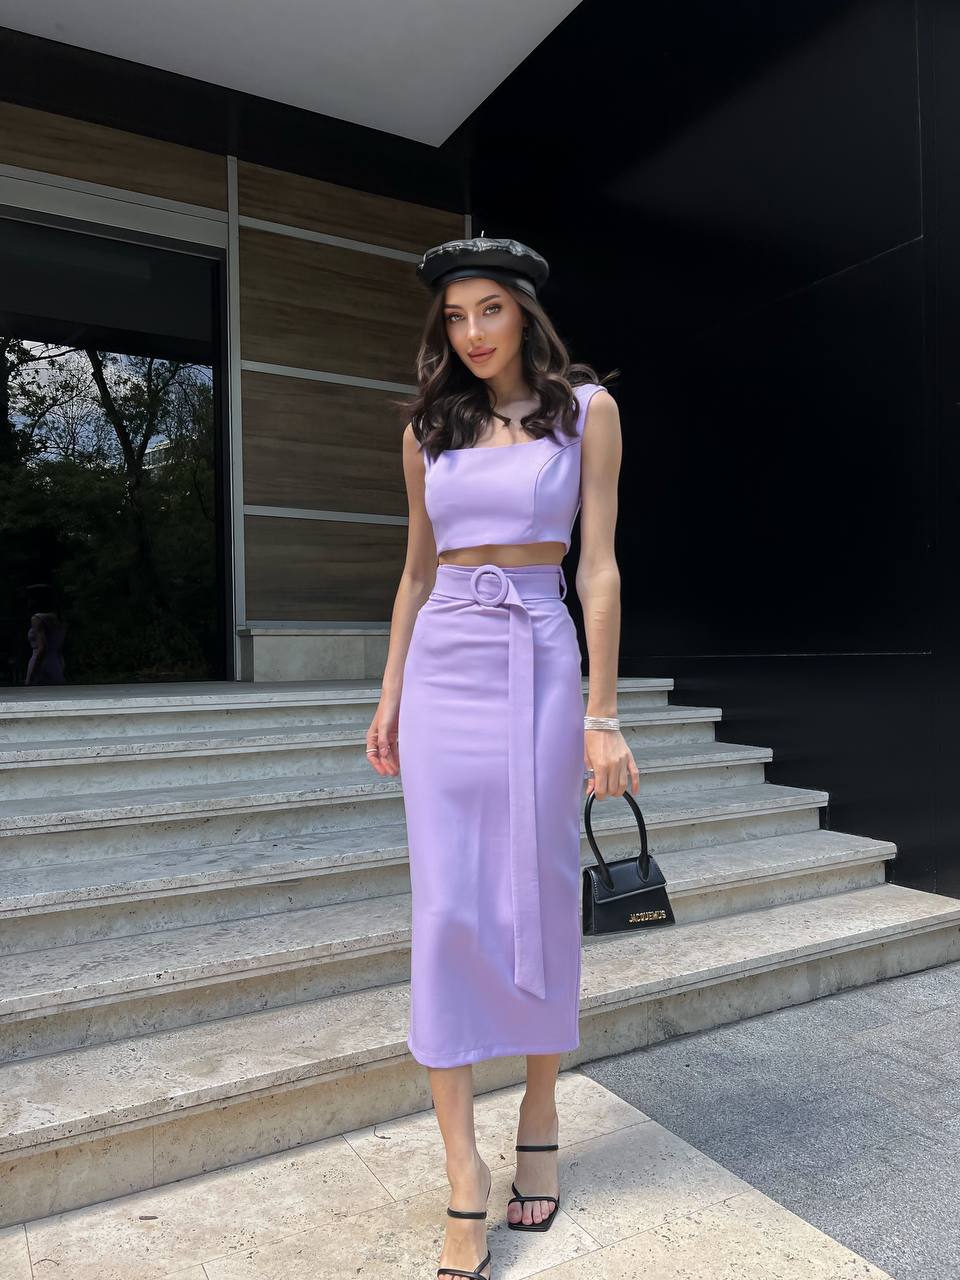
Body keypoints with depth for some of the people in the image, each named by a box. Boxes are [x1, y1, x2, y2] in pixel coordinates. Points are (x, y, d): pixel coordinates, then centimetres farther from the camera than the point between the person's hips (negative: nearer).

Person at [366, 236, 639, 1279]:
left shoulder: (585, 409, 4)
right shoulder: (428, 430, 13)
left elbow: (597, 565, -2)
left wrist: (601, 710, -8)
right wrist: (390, 695, 10)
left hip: (539, 662, -2)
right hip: (441, 669, 3)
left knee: (540, 898, 5)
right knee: (447, 908, -1)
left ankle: (539, 1121, 29)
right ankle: (463, 1179, 11)